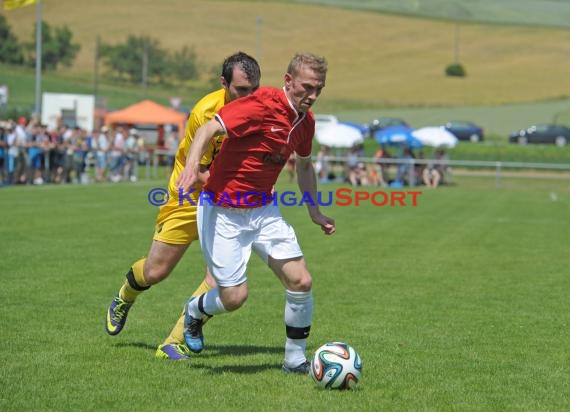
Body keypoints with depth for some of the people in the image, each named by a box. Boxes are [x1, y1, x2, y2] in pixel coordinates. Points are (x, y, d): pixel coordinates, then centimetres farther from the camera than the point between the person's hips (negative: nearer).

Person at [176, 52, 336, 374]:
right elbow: (209, 129, -27)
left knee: (301, 281, -6)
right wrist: (192, 166, -44)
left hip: (264, 210, 7)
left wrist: (315, 213, 21)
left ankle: (296, 359, 11)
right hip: (223, 212, -7)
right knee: (235, 297, -7)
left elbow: (304, 166, 22)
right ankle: (196, 310, 29)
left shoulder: (306, 121, 4)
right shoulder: (263, 104, -20)